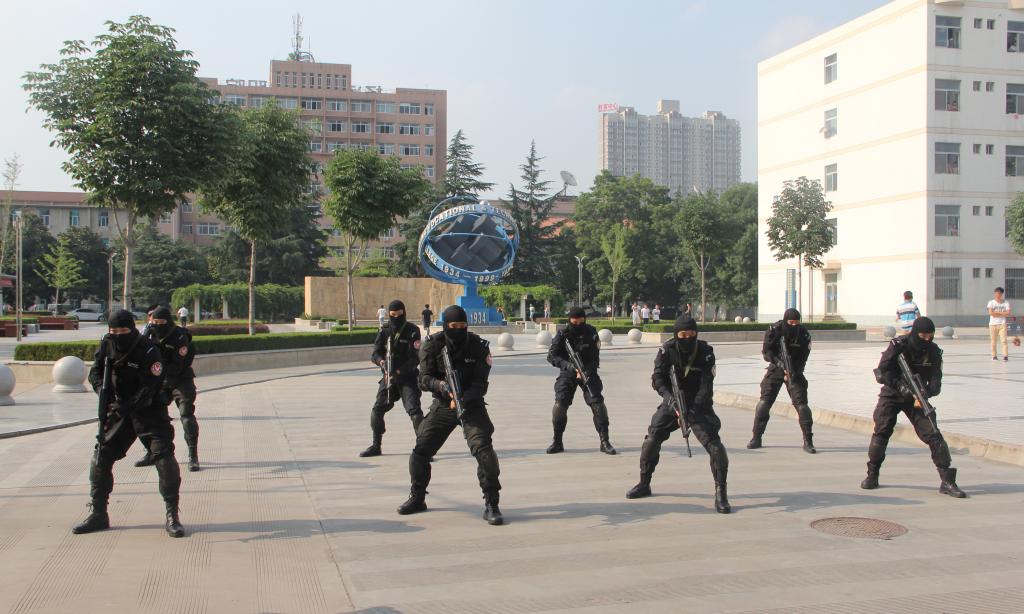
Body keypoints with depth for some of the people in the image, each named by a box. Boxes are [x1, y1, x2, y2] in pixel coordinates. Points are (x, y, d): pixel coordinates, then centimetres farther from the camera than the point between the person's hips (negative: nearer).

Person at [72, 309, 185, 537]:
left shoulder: (148, 351, -19)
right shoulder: (107, 345, -1)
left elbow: (149, 388, -21)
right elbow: (95, 371, 8)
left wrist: (128, 406, -30)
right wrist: (103, 390, -12)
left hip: (149, 411, -5)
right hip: (118, 411, 6)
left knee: (164, 457, -15)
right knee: (100, 457, 5)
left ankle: (172, 516, -6)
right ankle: (98, 514, 21)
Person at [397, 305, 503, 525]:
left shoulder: (478, 346, -13)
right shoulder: (433, 345, -8)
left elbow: (480, 385, -14)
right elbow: (424, 379, -12)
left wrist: (463, 399, -32)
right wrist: (441, 386, -33)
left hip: (471, 405, -2)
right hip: (442, 405, 2)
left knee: (483, 450, -20)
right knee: (420, 451, 0)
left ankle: (491, 504, -10)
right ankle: (417, 498, 24)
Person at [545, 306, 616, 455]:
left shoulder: (591, 332, -9)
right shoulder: (563, 334, -11)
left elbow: (595, 357, -11)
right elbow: (552, 356, -14)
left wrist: (586, 372, -28)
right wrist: (569, 366, -27)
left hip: (588, 372, 0)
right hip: (568, 373, 0)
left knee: (597, 402, -13)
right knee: (560, 403, -14)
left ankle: (604, 442, -5)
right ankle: (557, 442, -1)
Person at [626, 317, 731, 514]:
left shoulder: (706, 352, -16)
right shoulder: (667, 350, -10)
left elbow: (706, 387, -20)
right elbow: (657, 379, -12)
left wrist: (691, 412, -30)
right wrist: (670, 399, -30)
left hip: (699, 406, -2)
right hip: (672, 403, 2)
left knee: (714, 445, -18)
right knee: (651, 441, -4)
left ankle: (720, 493, -6)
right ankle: (644, 484, 17)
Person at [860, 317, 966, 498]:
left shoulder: (933, 352, -10)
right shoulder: (898, 346, -17)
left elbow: (936, 383, -12)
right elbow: (882, 372, -21)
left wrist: (925, 393, -32)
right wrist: (902, 387, -32)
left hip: (917, 397, 2)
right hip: (891, 395, -1)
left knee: (933, 434, -11)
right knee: (881, 432, -10)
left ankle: (947, 481, -5)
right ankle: (872, 475, 7)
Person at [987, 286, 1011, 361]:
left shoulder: (1006, 302, 5)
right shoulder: (991, 302, 2)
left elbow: (1008, 313, -7)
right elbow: (990, 313, -13)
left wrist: (997, 312, -10)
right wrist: (1002, 314, -8)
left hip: (1002, 324, 0)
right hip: (993, 324, 0)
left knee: (1004, 340, -10)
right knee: (993, 341, 4)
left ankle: (1005, 356, -13)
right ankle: (994, 356, 12)